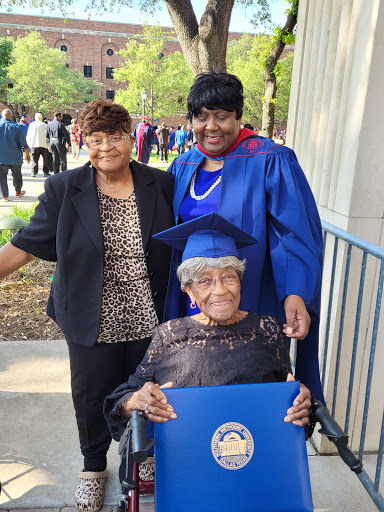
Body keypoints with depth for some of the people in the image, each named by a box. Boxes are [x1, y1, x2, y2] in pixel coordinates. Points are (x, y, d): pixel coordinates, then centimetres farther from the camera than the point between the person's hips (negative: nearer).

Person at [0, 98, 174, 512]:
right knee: (92, 396, 17)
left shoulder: (160, 185, -3)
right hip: (92, 323, -1)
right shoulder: (63, 190, -6)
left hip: (148, 319, 1)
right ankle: (93, 466, 46)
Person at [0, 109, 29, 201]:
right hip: (15, 157, 1)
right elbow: (23, 143, -4)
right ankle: (18, 192, 31)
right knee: (17, 175, 17)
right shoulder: (16, 127, -5)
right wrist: (27, 155, 6)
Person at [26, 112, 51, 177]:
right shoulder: (44, 125, -2)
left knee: (35, 159, 5)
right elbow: (47, 135, -1)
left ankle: (33, 172, 3)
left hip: (34, 145, 2)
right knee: (46, 159, 8)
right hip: (43, 144, -2)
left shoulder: (31, 125, 2)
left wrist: (29, 144, 14)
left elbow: (28, 135, 5)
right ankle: (46, 172, 7)